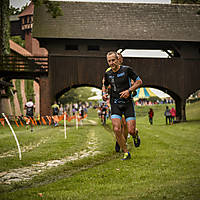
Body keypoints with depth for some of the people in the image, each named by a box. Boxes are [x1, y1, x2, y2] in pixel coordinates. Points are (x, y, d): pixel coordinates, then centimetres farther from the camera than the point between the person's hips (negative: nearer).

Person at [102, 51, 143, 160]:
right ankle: (126, 153, 3)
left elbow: (139, 81, 0)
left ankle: (135, 135, 32)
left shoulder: (127, 69, -6)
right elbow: (105, 85, 24)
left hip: (128, 103, -3)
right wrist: (104, 93, 2)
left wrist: (129, 90, -13)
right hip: (115, 104, 3)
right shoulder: (107, 74, 5)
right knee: (116, 130, -13)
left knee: (131, 131, -8)